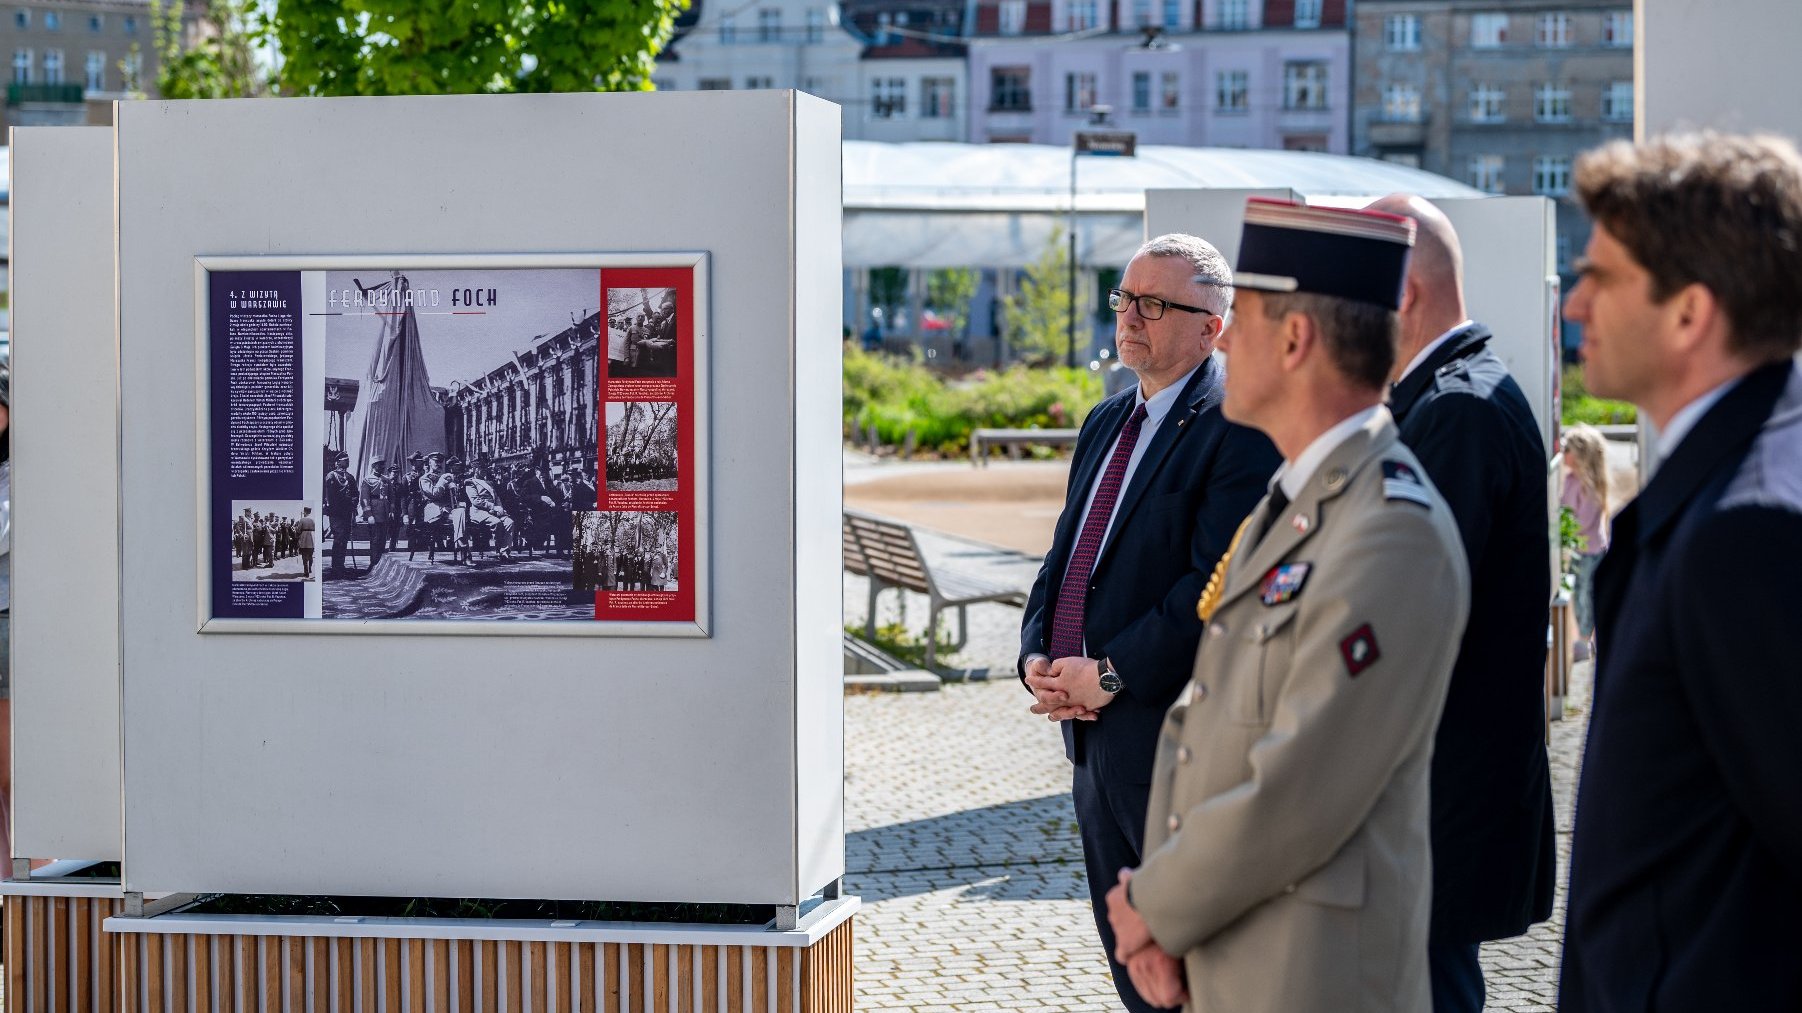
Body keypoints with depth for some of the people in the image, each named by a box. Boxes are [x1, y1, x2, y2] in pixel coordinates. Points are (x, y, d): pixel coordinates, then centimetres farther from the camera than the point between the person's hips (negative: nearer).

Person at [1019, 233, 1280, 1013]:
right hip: (1094, 739, 9)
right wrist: (1038, 659, 0)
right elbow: (1064, 559, 17)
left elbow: (1218, 585, -21)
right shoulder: (1106, 424, 16)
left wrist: (1111, 672, -19)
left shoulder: (1237, 429, -13)